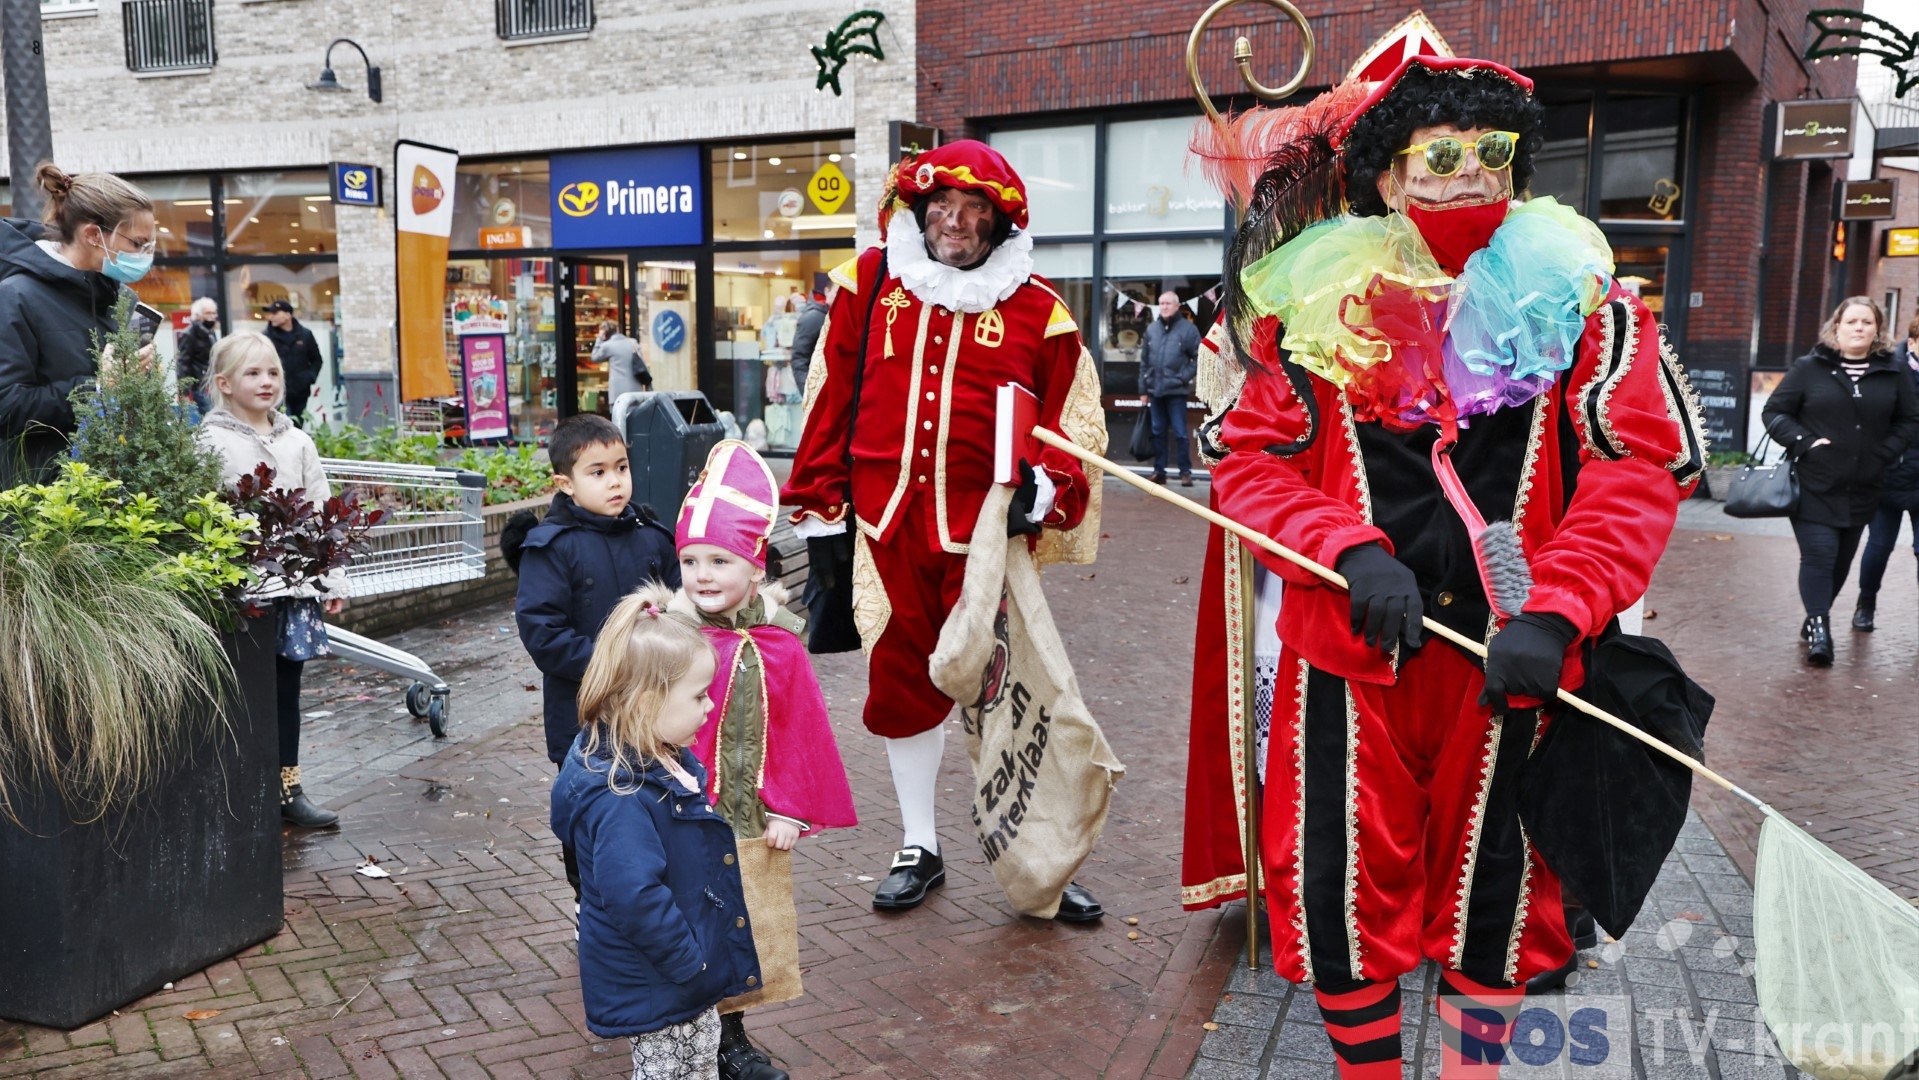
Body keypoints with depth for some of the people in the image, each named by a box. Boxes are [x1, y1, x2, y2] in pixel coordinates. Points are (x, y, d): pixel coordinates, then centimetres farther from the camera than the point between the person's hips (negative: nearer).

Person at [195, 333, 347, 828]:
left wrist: (334, 579, 8)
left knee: (286, 685, 10)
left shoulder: (298, 442, 10)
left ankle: (287, 788, 20)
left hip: (294, 580, 4)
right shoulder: (213, 443, -4)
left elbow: (322, 512, 11)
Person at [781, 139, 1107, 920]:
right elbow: (830, 401, 8)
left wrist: (1045, 490, -13)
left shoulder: (1037, 311, 2)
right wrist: (820, 512, 8)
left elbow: (1071, 424, 6)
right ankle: (919, 847, 30)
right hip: (886, 527, 2)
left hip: (986, 532, -2)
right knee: (901, 683, 12)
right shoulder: (869, 284, 6)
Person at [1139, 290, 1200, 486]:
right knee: (1158, 433, 10)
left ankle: (1186, 472, 5)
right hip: (1155, 390, 4)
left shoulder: (1188, 329, -3)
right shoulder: (1151, 329, 10)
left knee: (1180, 433, -2)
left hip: (1176, 391, -4)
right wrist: (1143, 389, 10)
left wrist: (1184, 377, -10)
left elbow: (1199, 358, -1)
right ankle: (1159, 471, 17)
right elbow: (1144, 360, 12)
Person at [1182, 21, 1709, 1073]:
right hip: (1351, 647, 0)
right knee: (1342, 888, 7)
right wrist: (1351, 551, -16)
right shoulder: (1319, 302, 1)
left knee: (1493, 889, 14)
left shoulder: (1574, 295, 1)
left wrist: (1555, 611, -17)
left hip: (1510, 655, 1)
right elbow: (1248, 456, 0)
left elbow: (1642, 464, -5)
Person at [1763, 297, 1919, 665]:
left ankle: (1817, 618, 24)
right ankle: (1819, 628, -10)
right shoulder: (1809, 368, 0)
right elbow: (1774, 411, 0)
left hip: (1862, 489, 3)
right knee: (1819, 554, -12)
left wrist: (1885, 454, -2)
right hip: (1814, 486, -3)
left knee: (1842, 559, 10)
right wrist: (1803, 443, -12)